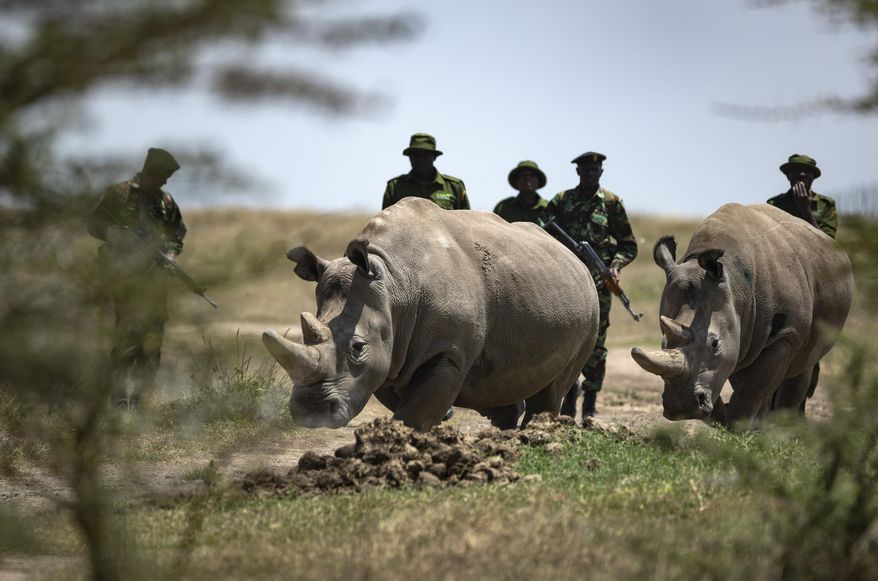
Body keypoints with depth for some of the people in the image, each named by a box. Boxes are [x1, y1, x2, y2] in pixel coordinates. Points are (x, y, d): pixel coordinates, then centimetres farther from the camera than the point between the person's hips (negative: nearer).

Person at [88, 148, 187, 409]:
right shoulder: (119, 194, 0)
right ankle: (120, 394, -14)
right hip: (125, 273, -6)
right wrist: (122, 238, -15)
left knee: (153, 335, 4)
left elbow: (178, 233, 22)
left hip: (155, 276, 6)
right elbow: (95, 225, -1)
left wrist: (170, 251, 1)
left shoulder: (166, 201, 14)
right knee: (128, 331, -15)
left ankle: (139, 392, 10)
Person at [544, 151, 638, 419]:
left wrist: (616, 265, -10)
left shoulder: (611, 203, 4)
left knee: (594, 346, -2)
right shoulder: (561, 201, 7)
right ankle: (568, 404, 9)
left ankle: (590, 407, 3)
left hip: (598, 285, -1)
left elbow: (628, 245, 7)